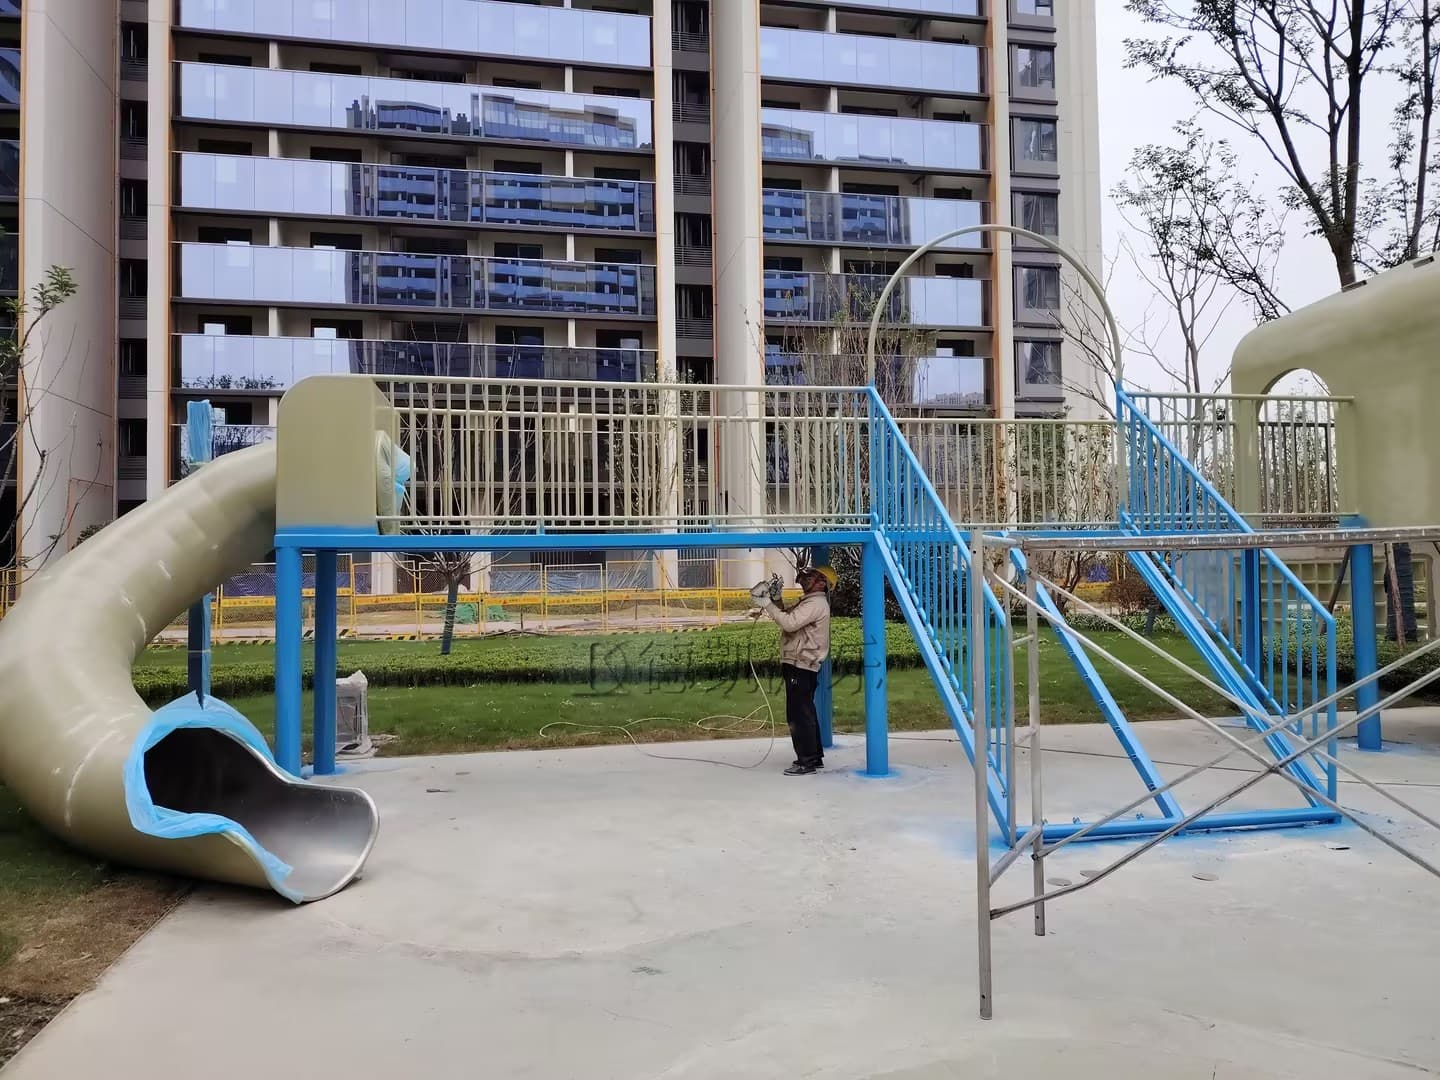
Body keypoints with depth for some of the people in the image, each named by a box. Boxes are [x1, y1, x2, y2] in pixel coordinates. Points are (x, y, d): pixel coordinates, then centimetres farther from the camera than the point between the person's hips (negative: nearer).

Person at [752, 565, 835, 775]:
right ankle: (815, 756, 24)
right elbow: (788, 618, 20)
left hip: (801, 666, -11)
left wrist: (767, 604, -19)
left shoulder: (816, 604, -14)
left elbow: (789, 623, -26)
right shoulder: (810, 602, 20)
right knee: (806, 713, 16)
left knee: (799, 715, -10)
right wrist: (775, 600, 7)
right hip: (801, 665, 11)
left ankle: (806, 762, -8)